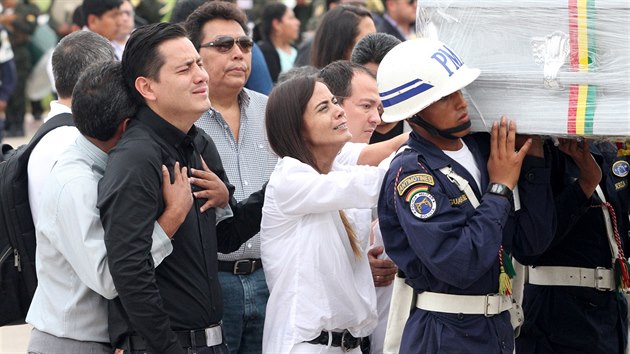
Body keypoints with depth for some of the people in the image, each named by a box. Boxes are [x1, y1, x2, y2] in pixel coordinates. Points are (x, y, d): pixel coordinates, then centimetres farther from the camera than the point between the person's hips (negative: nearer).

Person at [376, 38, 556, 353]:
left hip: (499, 328, 6)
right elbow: (458, 265, -25)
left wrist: (534, 160, -2)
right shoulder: (409, 173, -14)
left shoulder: (483, 149, 5)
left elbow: (530, 243, 5)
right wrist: (500, 188, -15)